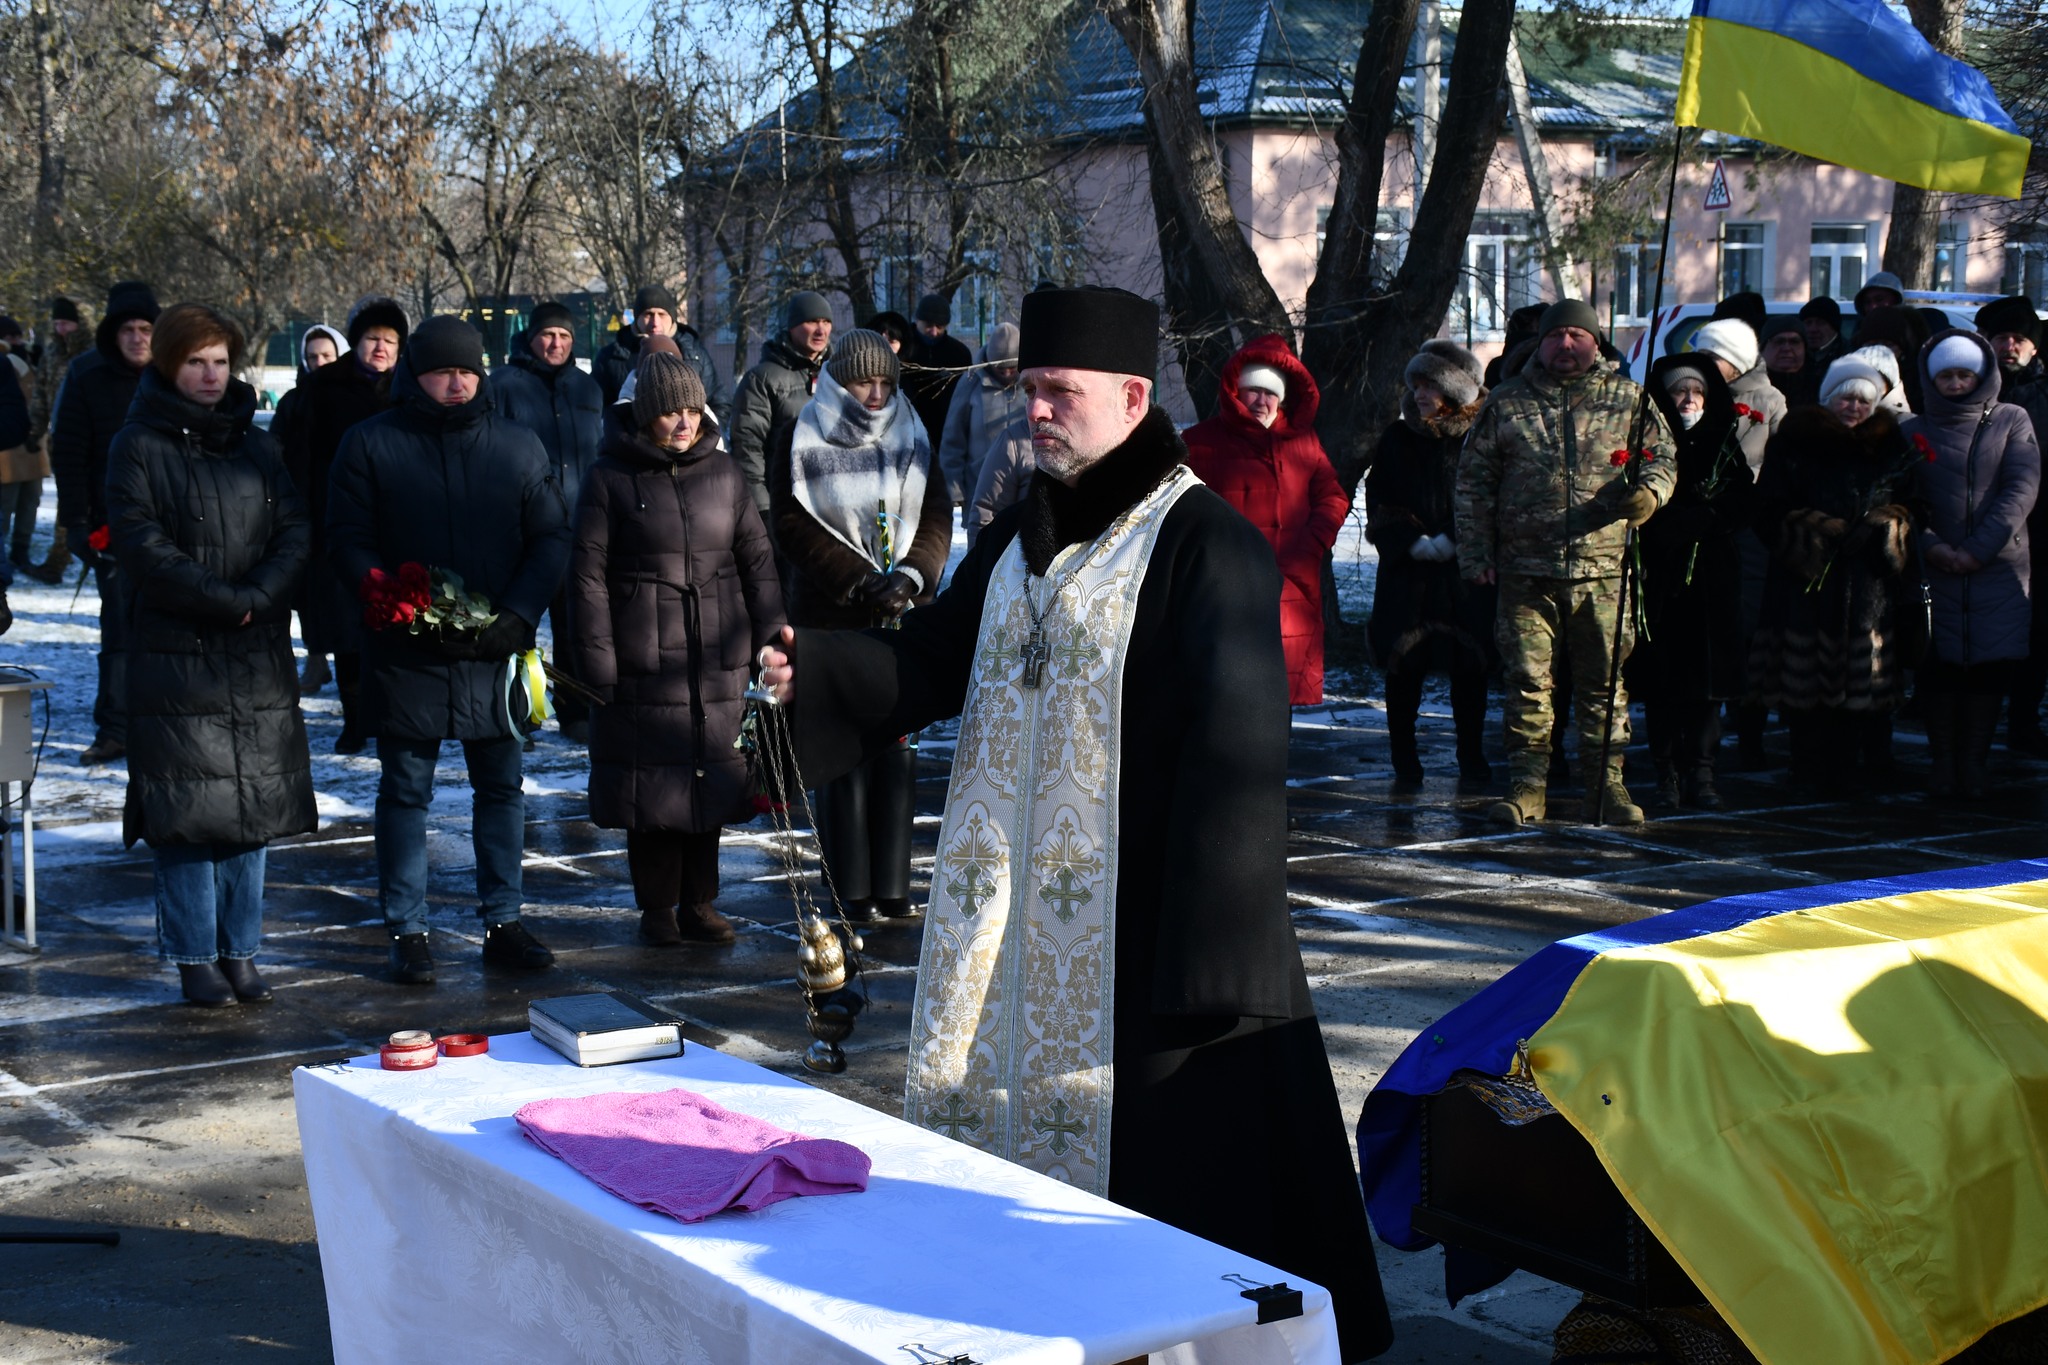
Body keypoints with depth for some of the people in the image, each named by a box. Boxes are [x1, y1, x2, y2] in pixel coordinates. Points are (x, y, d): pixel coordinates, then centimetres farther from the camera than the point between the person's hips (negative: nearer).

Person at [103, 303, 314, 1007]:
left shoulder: (256, 442, 13)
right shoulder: (139, 446, 0)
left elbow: (296, 533, 4)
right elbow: (142, 546, -10)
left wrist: (255, 598, -12)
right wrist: (224, 601, -15)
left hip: (259, 658, 4)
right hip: (177, 655, -4)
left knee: (253, 806, 5)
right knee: (187, 812, -3)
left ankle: (241, 951, 14)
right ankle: (196, 959, 7)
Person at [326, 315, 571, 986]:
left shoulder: (519, 446, 6)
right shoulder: (370, 445, 0)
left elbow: (551, 539, 4)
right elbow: (349, 545, -2)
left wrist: (516, 615, -11)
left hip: (496, 651, 2)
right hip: (405, 653, -2)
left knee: (501, 786, 9)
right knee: (405, 792, 5)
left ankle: (502, 923, 20)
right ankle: (408, 932, 13)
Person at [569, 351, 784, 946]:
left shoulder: (722, 471, 9)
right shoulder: (612, 478, -1)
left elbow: (757, 557, 12)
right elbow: (587, 574, -2)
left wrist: (770, 637, 5)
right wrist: (596, 660, -7)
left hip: (718, 658, 3)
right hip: (643, 659, -3)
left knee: (708, 778, 6)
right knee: (652, 781, 1)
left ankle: (699, 903, 18)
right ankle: (657, 907, 13)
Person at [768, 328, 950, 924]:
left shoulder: (911, 437, 11)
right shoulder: (802, 439, 1)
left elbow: (937, 518, 7)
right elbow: (793, 525, -4)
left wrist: (909, 577, -10)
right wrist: (859, 580, -13)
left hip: (904, 615, 3)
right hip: (832, 615, -3)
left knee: (897, 745, 1)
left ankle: (892, 885, 7)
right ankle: (851, 890, 1)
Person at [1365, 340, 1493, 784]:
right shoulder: (1398, 439, 7)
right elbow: (1378, 502, 4)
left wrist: (1454, 539, -12)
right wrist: (1412, 539, -10)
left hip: (1466, 571, -1)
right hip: (1407, 572, 1)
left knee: (1470, 667, 2)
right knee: (1404, 665, 1)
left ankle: (1471, 756, 13)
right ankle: (1404, 757, 10)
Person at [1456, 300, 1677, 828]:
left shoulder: (1627, 399, 9)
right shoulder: (1506, 402, 8)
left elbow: (1661, 456, 14)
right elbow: (1473, 479, 10)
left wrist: (1648, 492, -10)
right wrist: (1475, 553, 4)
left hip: (1602, 568, 0)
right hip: (1526, 569, 0)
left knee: (1604, 680, 4)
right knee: (1527, 680, -1)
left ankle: (1605, 783, 13)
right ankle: (1527, 786, 6)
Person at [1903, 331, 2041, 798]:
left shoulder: (2012, 421, 8)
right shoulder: (1913, 431, 11)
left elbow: (2022, 490, -1)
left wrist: (1978, 549, -10)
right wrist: (1930, 546, -10)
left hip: (1999, 565, -1)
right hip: (1935, 568, 1)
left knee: (1990, 670, -3)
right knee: (1937, 668, -2)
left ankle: (1973, 765, 5)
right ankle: (1943, 762, 8)